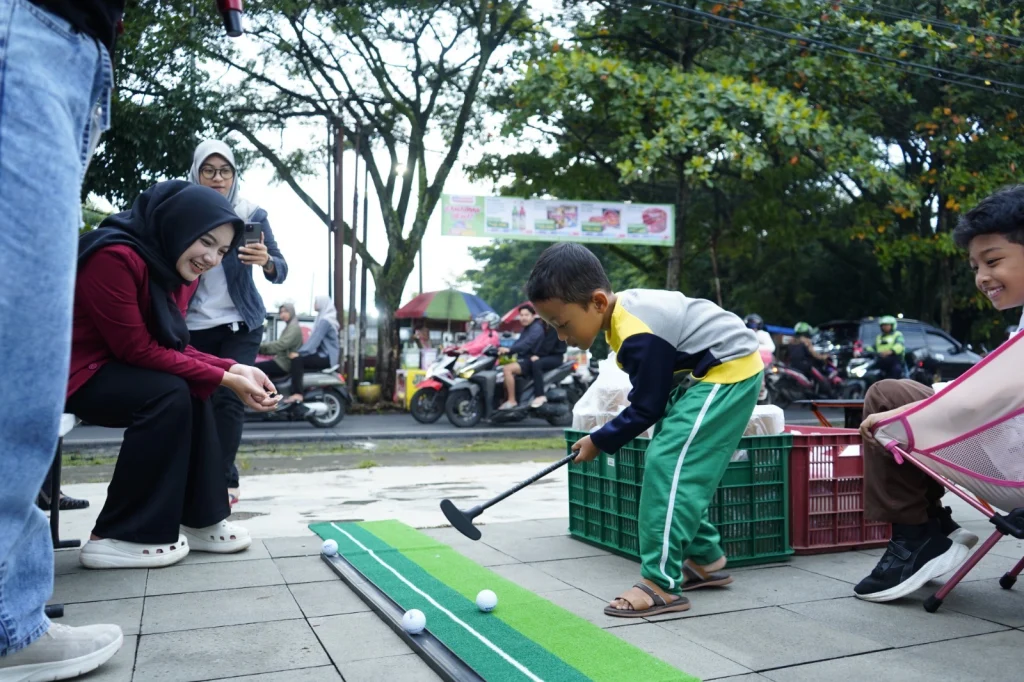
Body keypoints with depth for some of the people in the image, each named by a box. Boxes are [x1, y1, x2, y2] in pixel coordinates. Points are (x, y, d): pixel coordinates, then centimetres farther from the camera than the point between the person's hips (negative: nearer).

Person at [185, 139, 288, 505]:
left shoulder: (252, 214, -6)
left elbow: (280, 272, -12)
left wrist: (266, 261, -34)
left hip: (240, 325, -1)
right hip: (193, 325, 2)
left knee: (228, 399, -10)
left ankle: (224, 479, -2)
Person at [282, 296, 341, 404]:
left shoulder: (325, 321, -15)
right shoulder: (323, 317, 18)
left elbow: (315, 339, -21)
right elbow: (315, 339, 17)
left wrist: (299, 352, -22)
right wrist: (300, 351, 8)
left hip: (326, 357, -11)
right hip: (323, 354, 11)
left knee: (297, 360, -24)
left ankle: (297, 394, -30)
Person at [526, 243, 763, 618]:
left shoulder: (639, 336, -28)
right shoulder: (624, 306, 1)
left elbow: (646, 409, -18)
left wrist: (599, 441, -5)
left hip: (730, 370, -10)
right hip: (710, 372, 10)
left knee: (667, 464, -15)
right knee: (680, 467, 13)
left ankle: (661, 583, -12)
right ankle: (705, 559, 25)